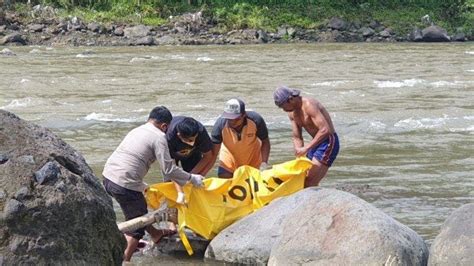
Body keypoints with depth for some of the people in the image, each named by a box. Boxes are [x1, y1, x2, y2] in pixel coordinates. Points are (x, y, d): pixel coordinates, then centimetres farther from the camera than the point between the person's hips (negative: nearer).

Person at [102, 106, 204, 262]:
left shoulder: (137, 131, 20)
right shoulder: (159, 137, -5)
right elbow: (168, 169, -8)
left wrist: (142, 186, 35)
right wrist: (191, 178, 5)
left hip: (108, 176, 8)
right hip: (125, 184, -8)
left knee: (139, 209, 29)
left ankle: (156, 235, 48)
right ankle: (123, 259, 4)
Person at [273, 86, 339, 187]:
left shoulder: (309, 105, -23)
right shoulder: (292, 113, 4)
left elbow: (325, 130, -31)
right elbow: (297, 137, 9)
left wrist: (306, 148, -30)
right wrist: (300, 157, -5)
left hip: (328, 142, -9)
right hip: (316, 142, 9)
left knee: (309, 183, -18)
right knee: (303, 181, 8)